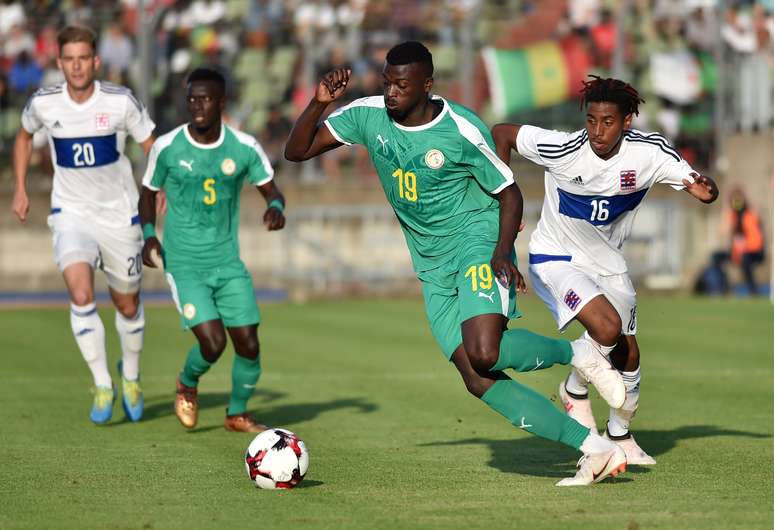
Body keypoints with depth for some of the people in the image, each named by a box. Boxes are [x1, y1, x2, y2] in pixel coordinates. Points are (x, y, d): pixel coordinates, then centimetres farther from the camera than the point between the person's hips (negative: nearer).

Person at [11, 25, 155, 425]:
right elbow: (25, 136, 14)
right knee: (80, 293, -23)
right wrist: (20, 189, 9)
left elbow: (152, 146, -1)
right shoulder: (43, 104, -8)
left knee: (127, 305, 12)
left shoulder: (121, 102, -13)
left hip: (119, 214, 0)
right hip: (71, 213, 0)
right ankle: (102, 385, -11)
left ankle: (130, 375, 40)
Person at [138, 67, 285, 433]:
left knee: (248, 344, 0)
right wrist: (149, 235, -6)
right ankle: (187, 385, 17)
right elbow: (149, 192, 8)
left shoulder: (244, 148, -5)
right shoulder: (167, 148, -8)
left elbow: (271, 190, 6)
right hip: (185, 265, -3)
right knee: (212, 342, -17)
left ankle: (238, 414, 25)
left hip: (228, 263, 3)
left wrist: (275, 207, -17)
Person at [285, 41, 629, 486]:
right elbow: (296, 151, 3)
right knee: (479, 381, -8)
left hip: (477, 244, -6)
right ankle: (597, 451, -7)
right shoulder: (369, 116, -2)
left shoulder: (462, 131, -15)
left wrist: (503, 252, -20)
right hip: (434, 269, 6)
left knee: (484, 353, -30)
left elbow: (509, 192, -5)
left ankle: (577, 352, 0)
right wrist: (320, 103, -14)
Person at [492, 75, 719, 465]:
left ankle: (620, 436, 36)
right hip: (556, 258, -5)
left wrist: (704, 189, -36)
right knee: (607, 326, -28)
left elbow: (702, 191, -12)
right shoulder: (563, 150, -26)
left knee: (628, 356, 10)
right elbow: (501, 133, -14)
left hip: (607, 262, 5)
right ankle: (575, 389, 3)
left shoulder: (650, 152, -17)